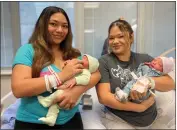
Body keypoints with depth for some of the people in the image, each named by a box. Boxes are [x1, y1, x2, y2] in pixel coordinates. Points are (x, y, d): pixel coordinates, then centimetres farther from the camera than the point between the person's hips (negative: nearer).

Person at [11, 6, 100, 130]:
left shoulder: (73, 54, 5)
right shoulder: (28, 50, -7)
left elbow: (96, 74, -3)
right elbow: (18, 89, -18)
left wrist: (77, 90, -22)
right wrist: (61, 76, -22)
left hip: (70, 119, 4)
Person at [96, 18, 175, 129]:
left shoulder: (145, 59, 1)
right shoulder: (104, 62, -9)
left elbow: (171, 83, -6)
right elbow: (103, 97, -17)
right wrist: (140, 107, -19)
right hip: (117, 119, -3)